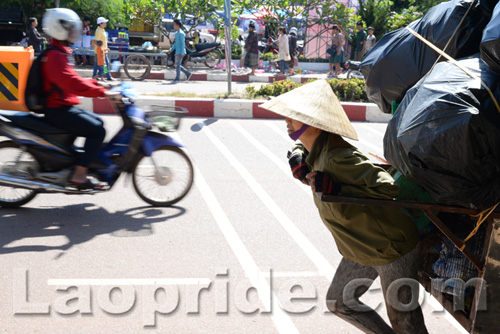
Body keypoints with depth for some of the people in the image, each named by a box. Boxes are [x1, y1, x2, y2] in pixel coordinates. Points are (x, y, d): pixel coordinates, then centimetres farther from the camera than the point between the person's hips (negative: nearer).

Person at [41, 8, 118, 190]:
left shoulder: (59, 52, 17)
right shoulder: (55, 55, -18)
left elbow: (72, 79, 23)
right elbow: (71, 82, -29)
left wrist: (97, 84, 14)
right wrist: (103, 92, -30)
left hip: (62, 107, 11)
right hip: (58, 110, -11)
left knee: (97, 122, 18)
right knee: (97, 130, -16)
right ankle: (79, 176, -16)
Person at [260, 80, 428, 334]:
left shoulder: (338, 158, -32)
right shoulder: (314, 151, -5)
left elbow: (388, 189, -36)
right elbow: (299, 146, 20)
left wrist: (333, 188, -36)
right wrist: (297, 156, -4)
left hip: (393, 250, -9)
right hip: (360, 249, 9)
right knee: (338, 303, 22)